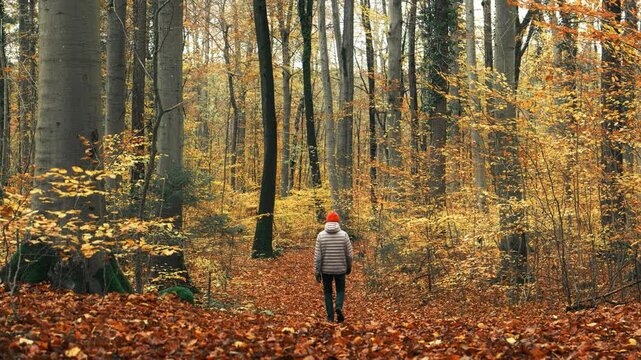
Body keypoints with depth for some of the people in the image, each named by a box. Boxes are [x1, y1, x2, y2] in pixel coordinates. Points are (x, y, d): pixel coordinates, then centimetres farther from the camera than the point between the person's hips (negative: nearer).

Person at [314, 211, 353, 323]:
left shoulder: (321, 235, -6)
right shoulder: (344, 235, -6)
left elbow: (317, 256, -7)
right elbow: (349, 254, -2)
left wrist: (317, 271, -1)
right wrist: (349, 267, 14)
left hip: (326, 270, 0)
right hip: (340, 269, 0)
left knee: (328, 292, 13)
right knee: (340, 290, 15)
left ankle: (330, 317, 10)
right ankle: (339, 307, -13)